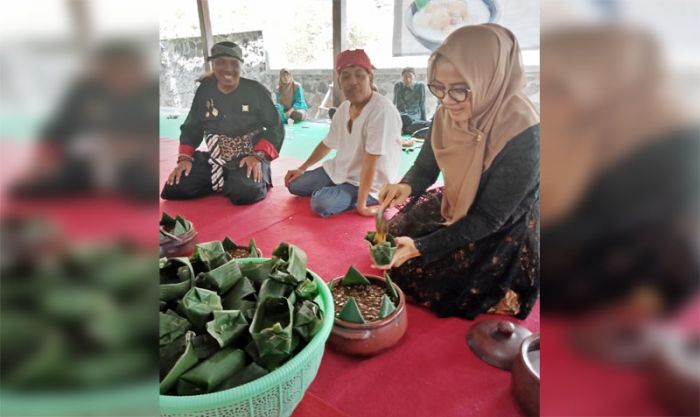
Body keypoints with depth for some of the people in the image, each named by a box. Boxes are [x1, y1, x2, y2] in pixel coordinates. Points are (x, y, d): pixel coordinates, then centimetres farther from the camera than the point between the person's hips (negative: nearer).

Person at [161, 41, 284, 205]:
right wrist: (185, 158, -3)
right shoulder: (205, 90, 2)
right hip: (215, 160, 5)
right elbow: (192, 127, 11)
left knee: (244, 192, -35)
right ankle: (223, 182, 11)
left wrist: (257, 156, -20)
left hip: (248, 158, -4)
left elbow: (275, 128, -6)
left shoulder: (256, 91, -9)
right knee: (173, 189, -8)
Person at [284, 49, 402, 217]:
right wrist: (302, 168, 18)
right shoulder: (344, 107, -1)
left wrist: (361, 204, -27)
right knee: (294, 185, 10)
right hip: (339, 171, 8)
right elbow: (327, 143, 15)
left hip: (370, 185, -8)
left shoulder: (381, 110, -27)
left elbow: (370, 162, -29)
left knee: (321, 203, -28)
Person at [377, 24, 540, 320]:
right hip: (456, 208, 7)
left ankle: (493, 293, 7)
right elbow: (425, 167, 0)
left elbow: (489, 218, -29)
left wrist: (421, 247, -32)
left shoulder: (522, 134, -33)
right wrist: (405, 187, -25)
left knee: (410, 272, -10)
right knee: (394, 239, 9)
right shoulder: (447, 114, -13)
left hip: (503, 234, -7)